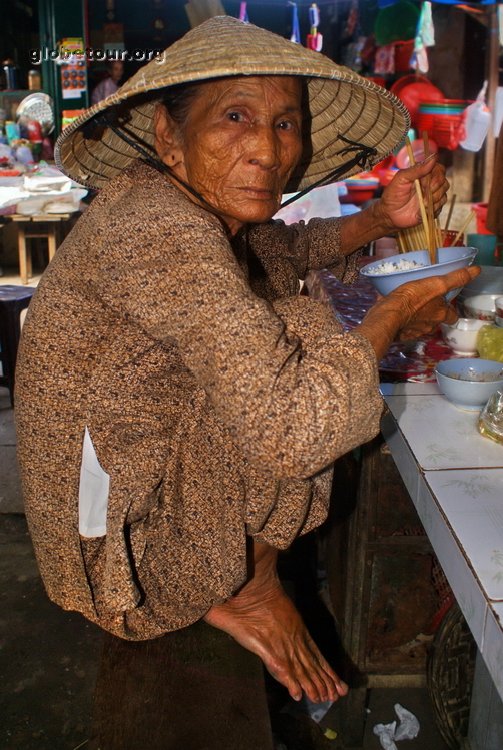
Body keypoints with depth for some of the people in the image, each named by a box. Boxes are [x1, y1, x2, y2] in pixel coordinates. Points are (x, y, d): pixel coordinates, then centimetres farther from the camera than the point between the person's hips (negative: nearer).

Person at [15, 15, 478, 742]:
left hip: (154, 480, 9)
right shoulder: (156, 229, -29)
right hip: (126, 561, -9)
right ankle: (242, 586, 0)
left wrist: (382, 218, 3)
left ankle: (245, 567, 15)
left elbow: (289, 249, 21)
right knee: (299, 335, -19)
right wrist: (390, 317, -19)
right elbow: (291, 430, -37)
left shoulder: (211, 212, -1)